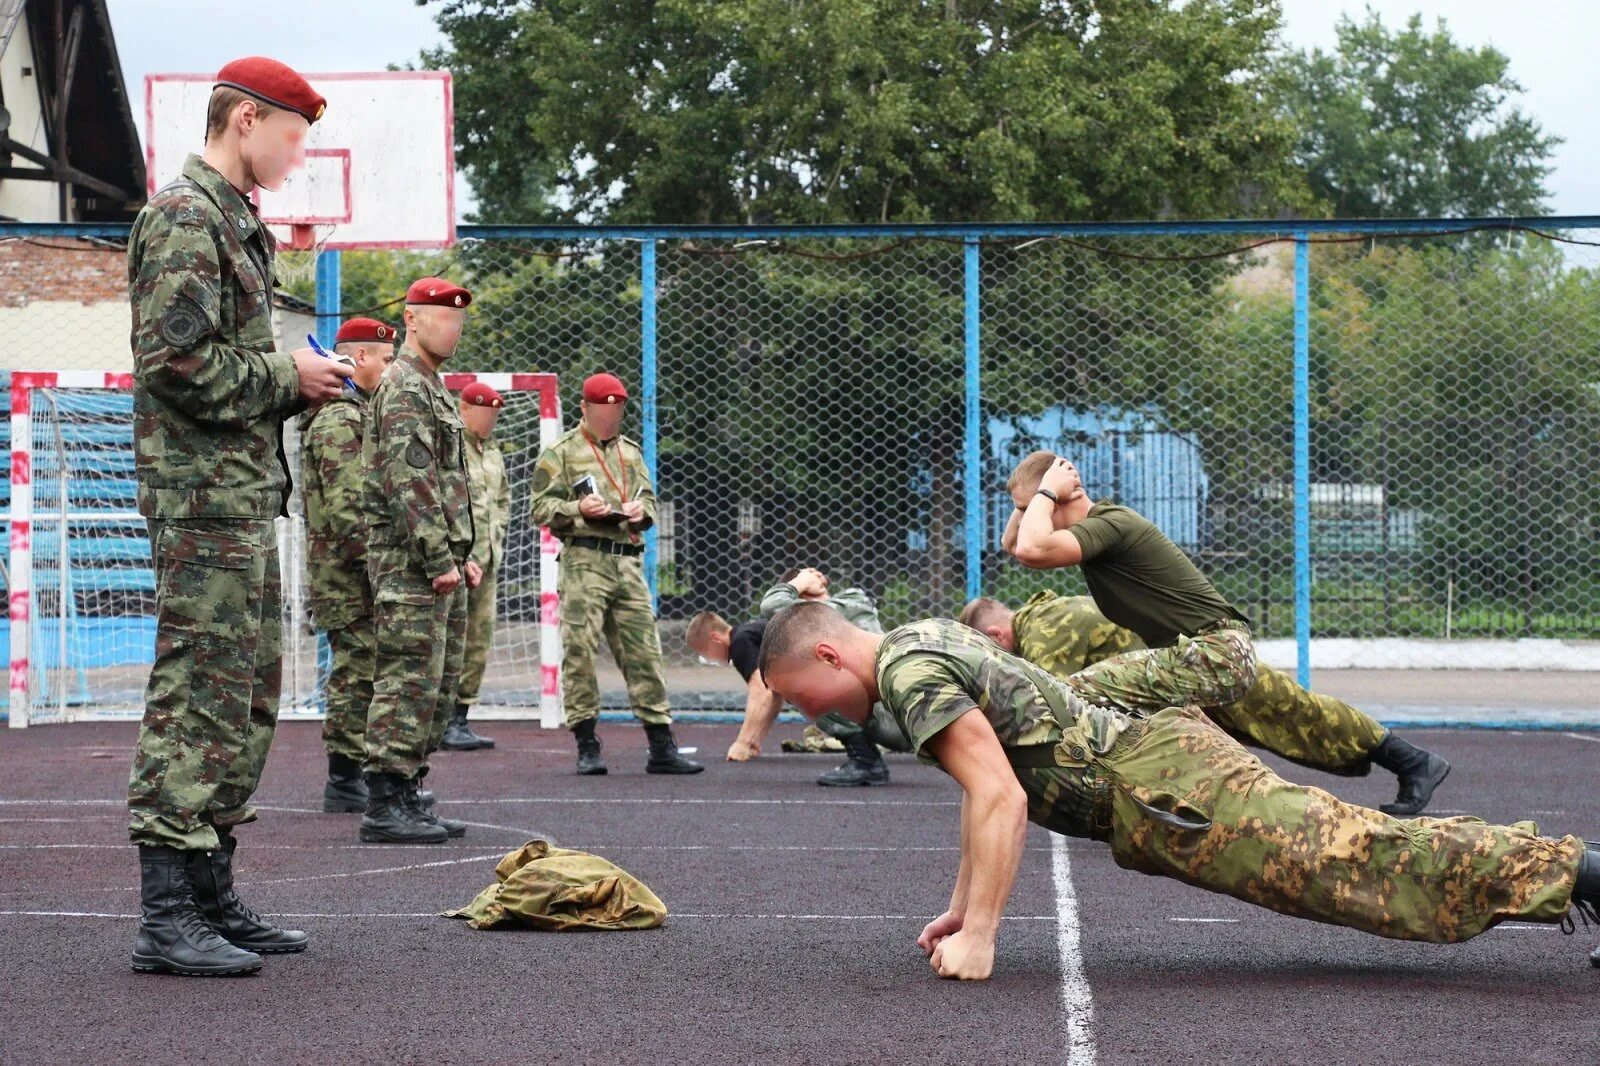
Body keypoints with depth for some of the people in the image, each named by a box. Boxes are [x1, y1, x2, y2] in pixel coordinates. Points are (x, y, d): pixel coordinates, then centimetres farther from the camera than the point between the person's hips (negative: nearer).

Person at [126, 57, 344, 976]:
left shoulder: (234, 221, 22)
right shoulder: (186, 216, -10)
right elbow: (176, 359, -20)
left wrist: (298, 384, 9)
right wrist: (287, 378, -11)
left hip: (247, 495, 11)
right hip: (204, 493, -11)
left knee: (247, 699, 13)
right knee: (198, 694, -11)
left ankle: (213, 898, 19)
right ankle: (167, 917, -9)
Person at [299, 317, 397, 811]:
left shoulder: (354, 413, 20)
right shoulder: (339, 419, -14)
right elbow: (348, 508, -22)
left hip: (356, 571, 11)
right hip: (350, 571, -11)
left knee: (356, 674, 13)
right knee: (358, 673, -8)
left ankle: (349, 779, 19)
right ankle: (345, 784, -4)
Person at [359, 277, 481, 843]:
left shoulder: (433, 389, 22)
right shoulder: (404, 388, -11)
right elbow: (408, 482, -20)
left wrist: (463, 556, 20)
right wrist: (438, 560, -21)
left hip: (439, 566, 10)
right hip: (411, 564, -10)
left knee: (438, 687, 12)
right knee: (409, 684, -11)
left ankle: (409, 796, 18)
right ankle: (385, 807, -10)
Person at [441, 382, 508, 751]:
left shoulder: (493, 451, 19)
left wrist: (497, 536, 15)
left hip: (486, 558, 9)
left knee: (479, 642, 9)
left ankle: (461, 720, 14)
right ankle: (445, 724, -8)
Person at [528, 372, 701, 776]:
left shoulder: (631, 452, 23)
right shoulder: (560, 453, 5)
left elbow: (649, 497, 25)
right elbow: (542, 507, 0)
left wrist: (642, 510, 2)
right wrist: (577, 508, -16)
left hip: (628, 562, 5)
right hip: (585, 559, -5)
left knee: (643, 652, 2)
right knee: (580, 651, -6)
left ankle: (662, 748, 3)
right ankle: (587, 746, 0)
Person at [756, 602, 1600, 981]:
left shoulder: (912, 675, -12)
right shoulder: (922, 640, 20)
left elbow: (1001, 799, -22)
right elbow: (990, 787, 29)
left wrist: (977, 935, -19)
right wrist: (962, 908, 25)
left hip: (1163, 792, -9)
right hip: (1162, 751, 9)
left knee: (1371, 866, -15)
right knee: (1364, 852, 10)